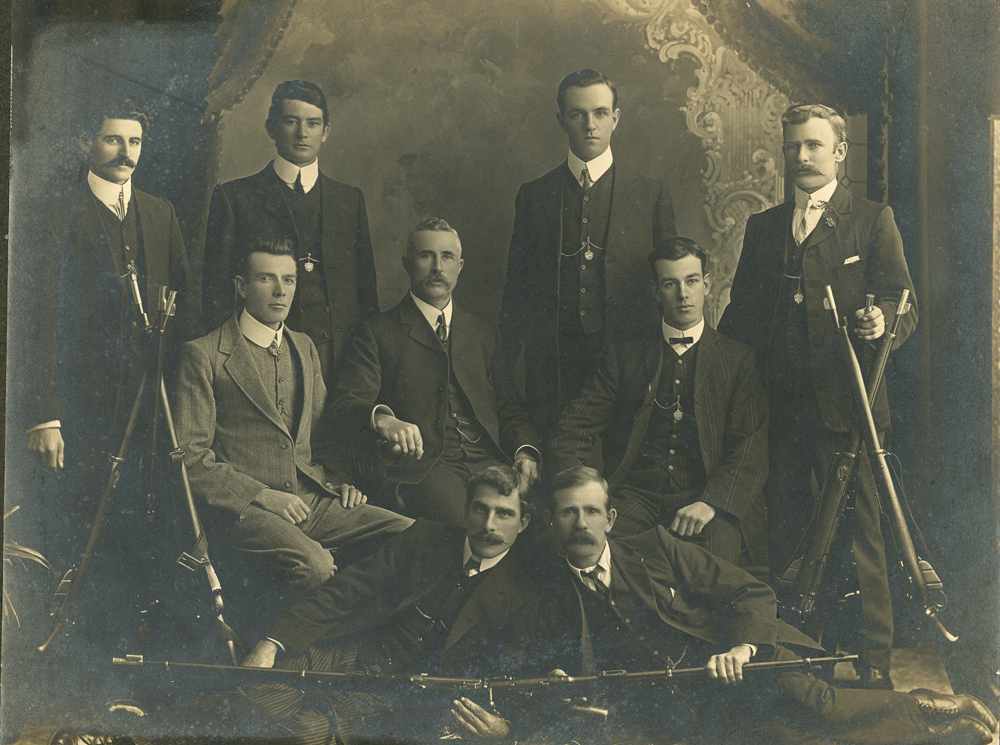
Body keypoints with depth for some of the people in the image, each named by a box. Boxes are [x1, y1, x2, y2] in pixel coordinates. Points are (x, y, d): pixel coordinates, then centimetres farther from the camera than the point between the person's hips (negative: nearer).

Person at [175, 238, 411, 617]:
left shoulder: (304, 348, 18)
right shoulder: (203, 355, -2)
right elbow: (191, 457, -7)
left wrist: (338, 478, 8)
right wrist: (262, 494, -15)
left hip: (312, 498, 6)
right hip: (243, 509, -6)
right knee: (313, 566, -34)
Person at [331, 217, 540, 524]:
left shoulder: (484, 334, 25)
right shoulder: (374, 334, 11)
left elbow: (508, 407, 22)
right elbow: (346, 406, -1)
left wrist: (525, 450, 0)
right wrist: (382, 419, -25)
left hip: (488, 462, 4)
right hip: (419, 468, -4)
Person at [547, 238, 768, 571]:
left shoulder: (738, 359, 12)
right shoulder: (625, 354, 17)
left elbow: (750, 451, 1)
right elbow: (575, 427, 11)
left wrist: (709, 503, -18)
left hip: (705, 494, -1)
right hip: (633, 493, 1)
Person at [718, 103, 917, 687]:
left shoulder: (873, 220, 4)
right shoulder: (763, 227, 16)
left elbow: (905, 308, -2)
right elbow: (740, 316, 16)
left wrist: (883, 323, -24)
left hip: (845, 405, -4)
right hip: (780, 407, 4)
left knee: (858, 531, -2)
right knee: (783, 529, 10)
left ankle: (874, 655, 10)